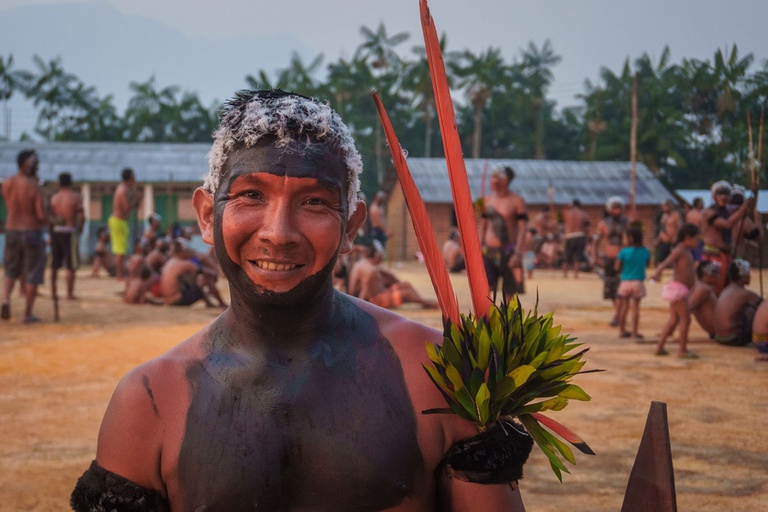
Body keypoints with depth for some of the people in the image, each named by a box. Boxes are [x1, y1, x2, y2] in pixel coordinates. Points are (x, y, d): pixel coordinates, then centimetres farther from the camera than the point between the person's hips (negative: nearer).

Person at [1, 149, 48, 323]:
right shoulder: (35, 187, -14)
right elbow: (42, 215, -19)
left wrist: (31, 177, 8)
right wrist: (46, 220, 4)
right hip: (32, 233, -4)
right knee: (33, 275, 6)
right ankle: (28, 314, 6)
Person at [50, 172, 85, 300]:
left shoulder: (54, 197, 6)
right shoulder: (75, 197, -5)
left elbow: (49, 217, 3)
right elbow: (82, 216, -11)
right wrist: (80, 228, 6)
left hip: (55, 231, 4)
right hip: (69, 232, -4)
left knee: (54, 265, 11)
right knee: (71, 266, -1)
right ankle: (69, 293, -3)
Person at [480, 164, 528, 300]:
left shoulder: (517, 201, -4)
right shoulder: (487, 200, 9)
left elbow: (522, 229, -8)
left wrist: (517, 253, -17)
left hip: (508, 252, -3)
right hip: (489, 252, 3)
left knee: (510, 294, 4)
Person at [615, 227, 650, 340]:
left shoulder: (624, 251, -11)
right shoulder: (645, 252, -2)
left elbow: (617, 268, -8)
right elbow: (647, 264, 11)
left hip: (625, 282, -1)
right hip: (639, 282, 1)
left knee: (624, 307, 11)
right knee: (635, 307, 5)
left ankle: (622, 330, 17)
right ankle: (634, 331, 4)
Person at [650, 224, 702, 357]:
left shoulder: (687, 252, 18)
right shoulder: (679, 251, -11)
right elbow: (666, 262, -28)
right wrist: (658, 273, -45)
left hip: (681, 290, 10)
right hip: (677, 287, -10)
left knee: (674, 320, 12)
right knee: (685, 318, -9)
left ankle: (660, 347, 14)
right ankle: (682, 350, -6)